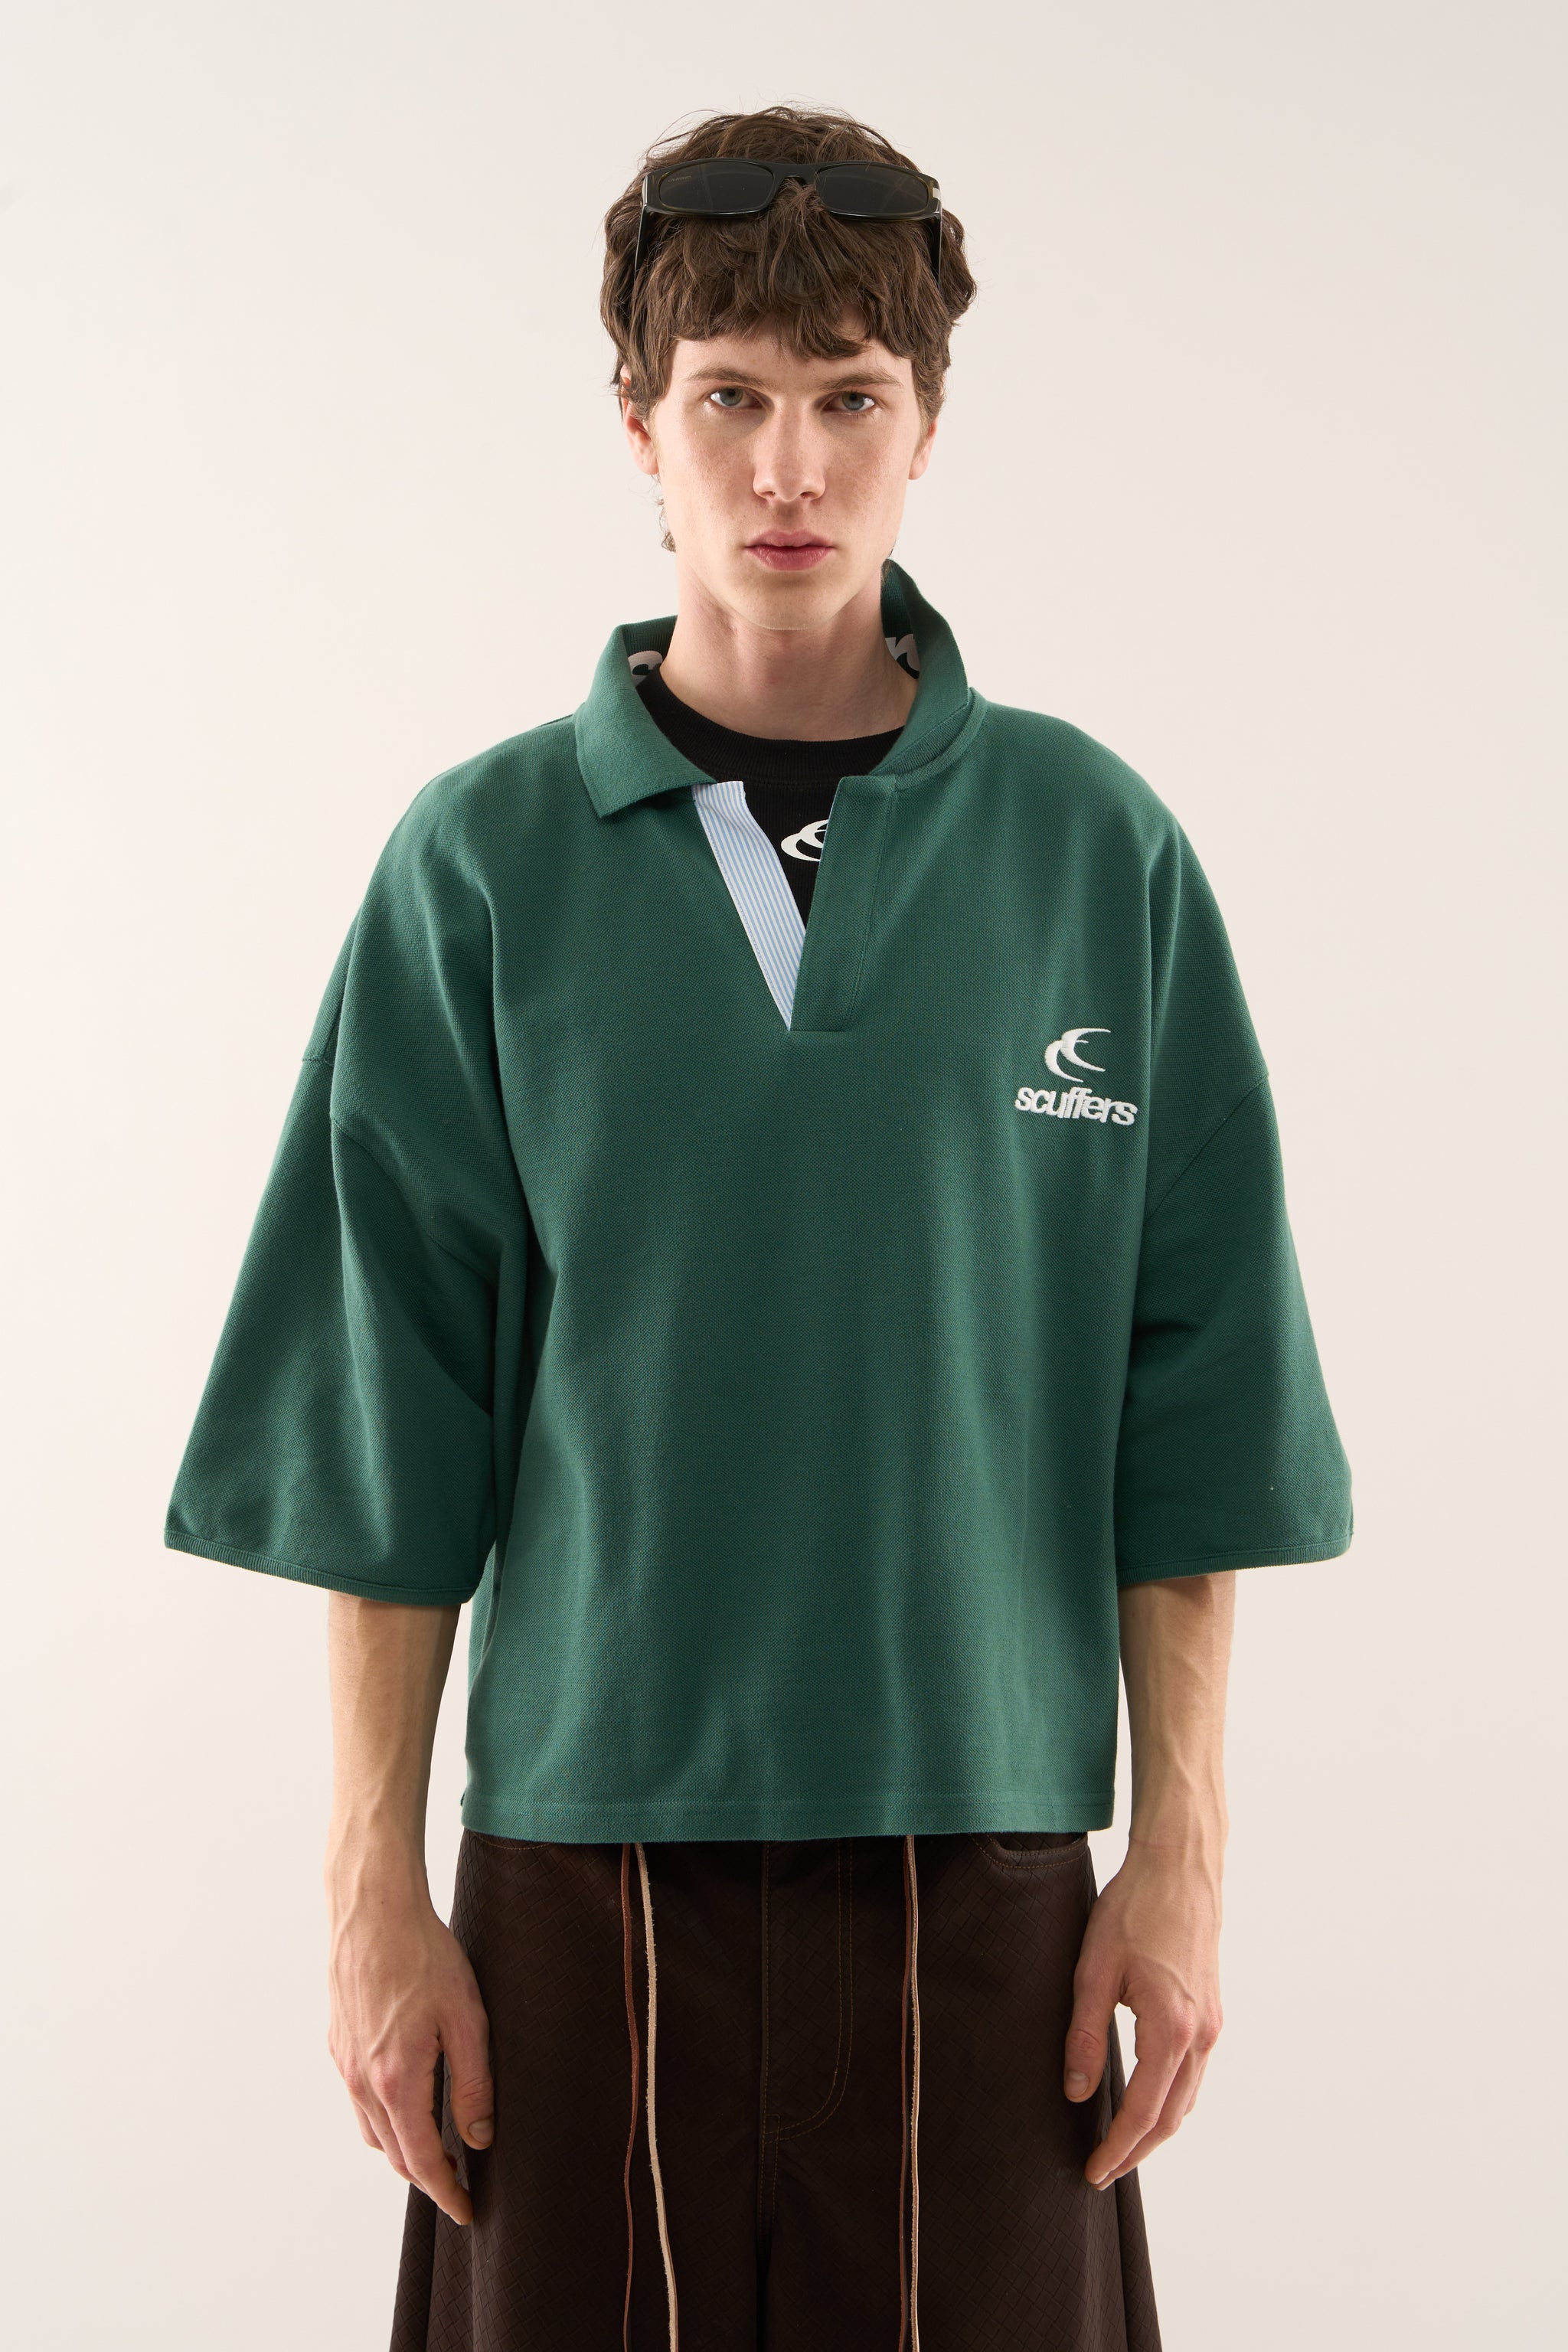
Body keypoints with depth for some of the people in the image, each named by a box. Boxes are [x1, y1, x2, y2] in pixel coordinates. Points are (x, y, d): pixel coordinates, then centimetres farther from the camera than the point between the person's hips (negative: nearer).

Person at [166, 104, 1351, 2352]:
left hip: (981, 1853, 1)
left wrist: (1182, 1851, 0)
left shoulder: (1093, 849, 1)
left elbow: (1186, 1409, 2)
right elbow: (386, 1444, 1)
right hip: (589, 1853, 0)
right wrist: (375, 1888, -1)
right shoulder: (485, 863, 0)